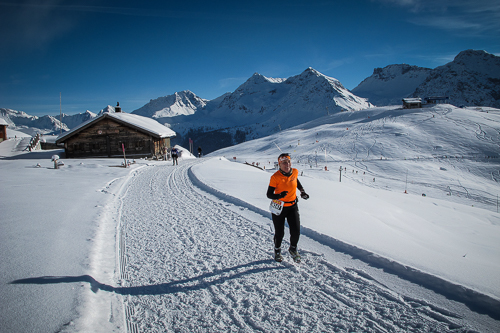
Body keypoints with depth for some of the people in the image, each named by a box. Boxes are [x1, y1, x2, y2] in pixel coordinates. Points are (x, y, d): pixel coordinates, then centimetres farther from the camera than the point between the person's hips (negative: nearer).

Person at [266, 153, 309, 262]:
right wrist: (279, 196, -33)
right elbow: (269, 194, -15)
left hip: (292, 206, 4)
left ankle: (293, 249, 29)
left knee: (296, 231, -2)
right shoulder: (275, 177, -19)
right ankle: (277, 250, 37)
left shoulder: (295, 172, -5)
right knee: (279, 233, 6)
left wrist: (302, 191, 15)